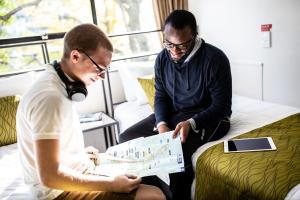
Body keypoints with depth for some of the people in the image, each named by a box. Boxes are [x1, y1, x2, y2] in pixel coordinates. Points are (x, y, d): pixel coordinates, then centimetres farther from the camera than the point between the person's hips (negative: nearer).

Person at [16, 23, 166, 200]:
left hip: (74, 173, 9)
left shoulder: (58, 84, 3)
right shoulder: (49, 97, -27)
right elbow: (49, 176, -27)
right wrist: (112, 184, -24)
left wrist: (77, 152, 11)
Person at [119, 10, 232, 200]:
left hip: (207, 117, -5)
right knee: (127, 139, -8)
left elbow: (222, 105, -16)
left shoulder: (215, 59, -18)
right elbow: (161, 96, 4)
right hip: (172, 113, 6)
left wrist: (191, 123, -31)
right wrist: (162, 124, -15)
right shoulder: (163, 58, -2)